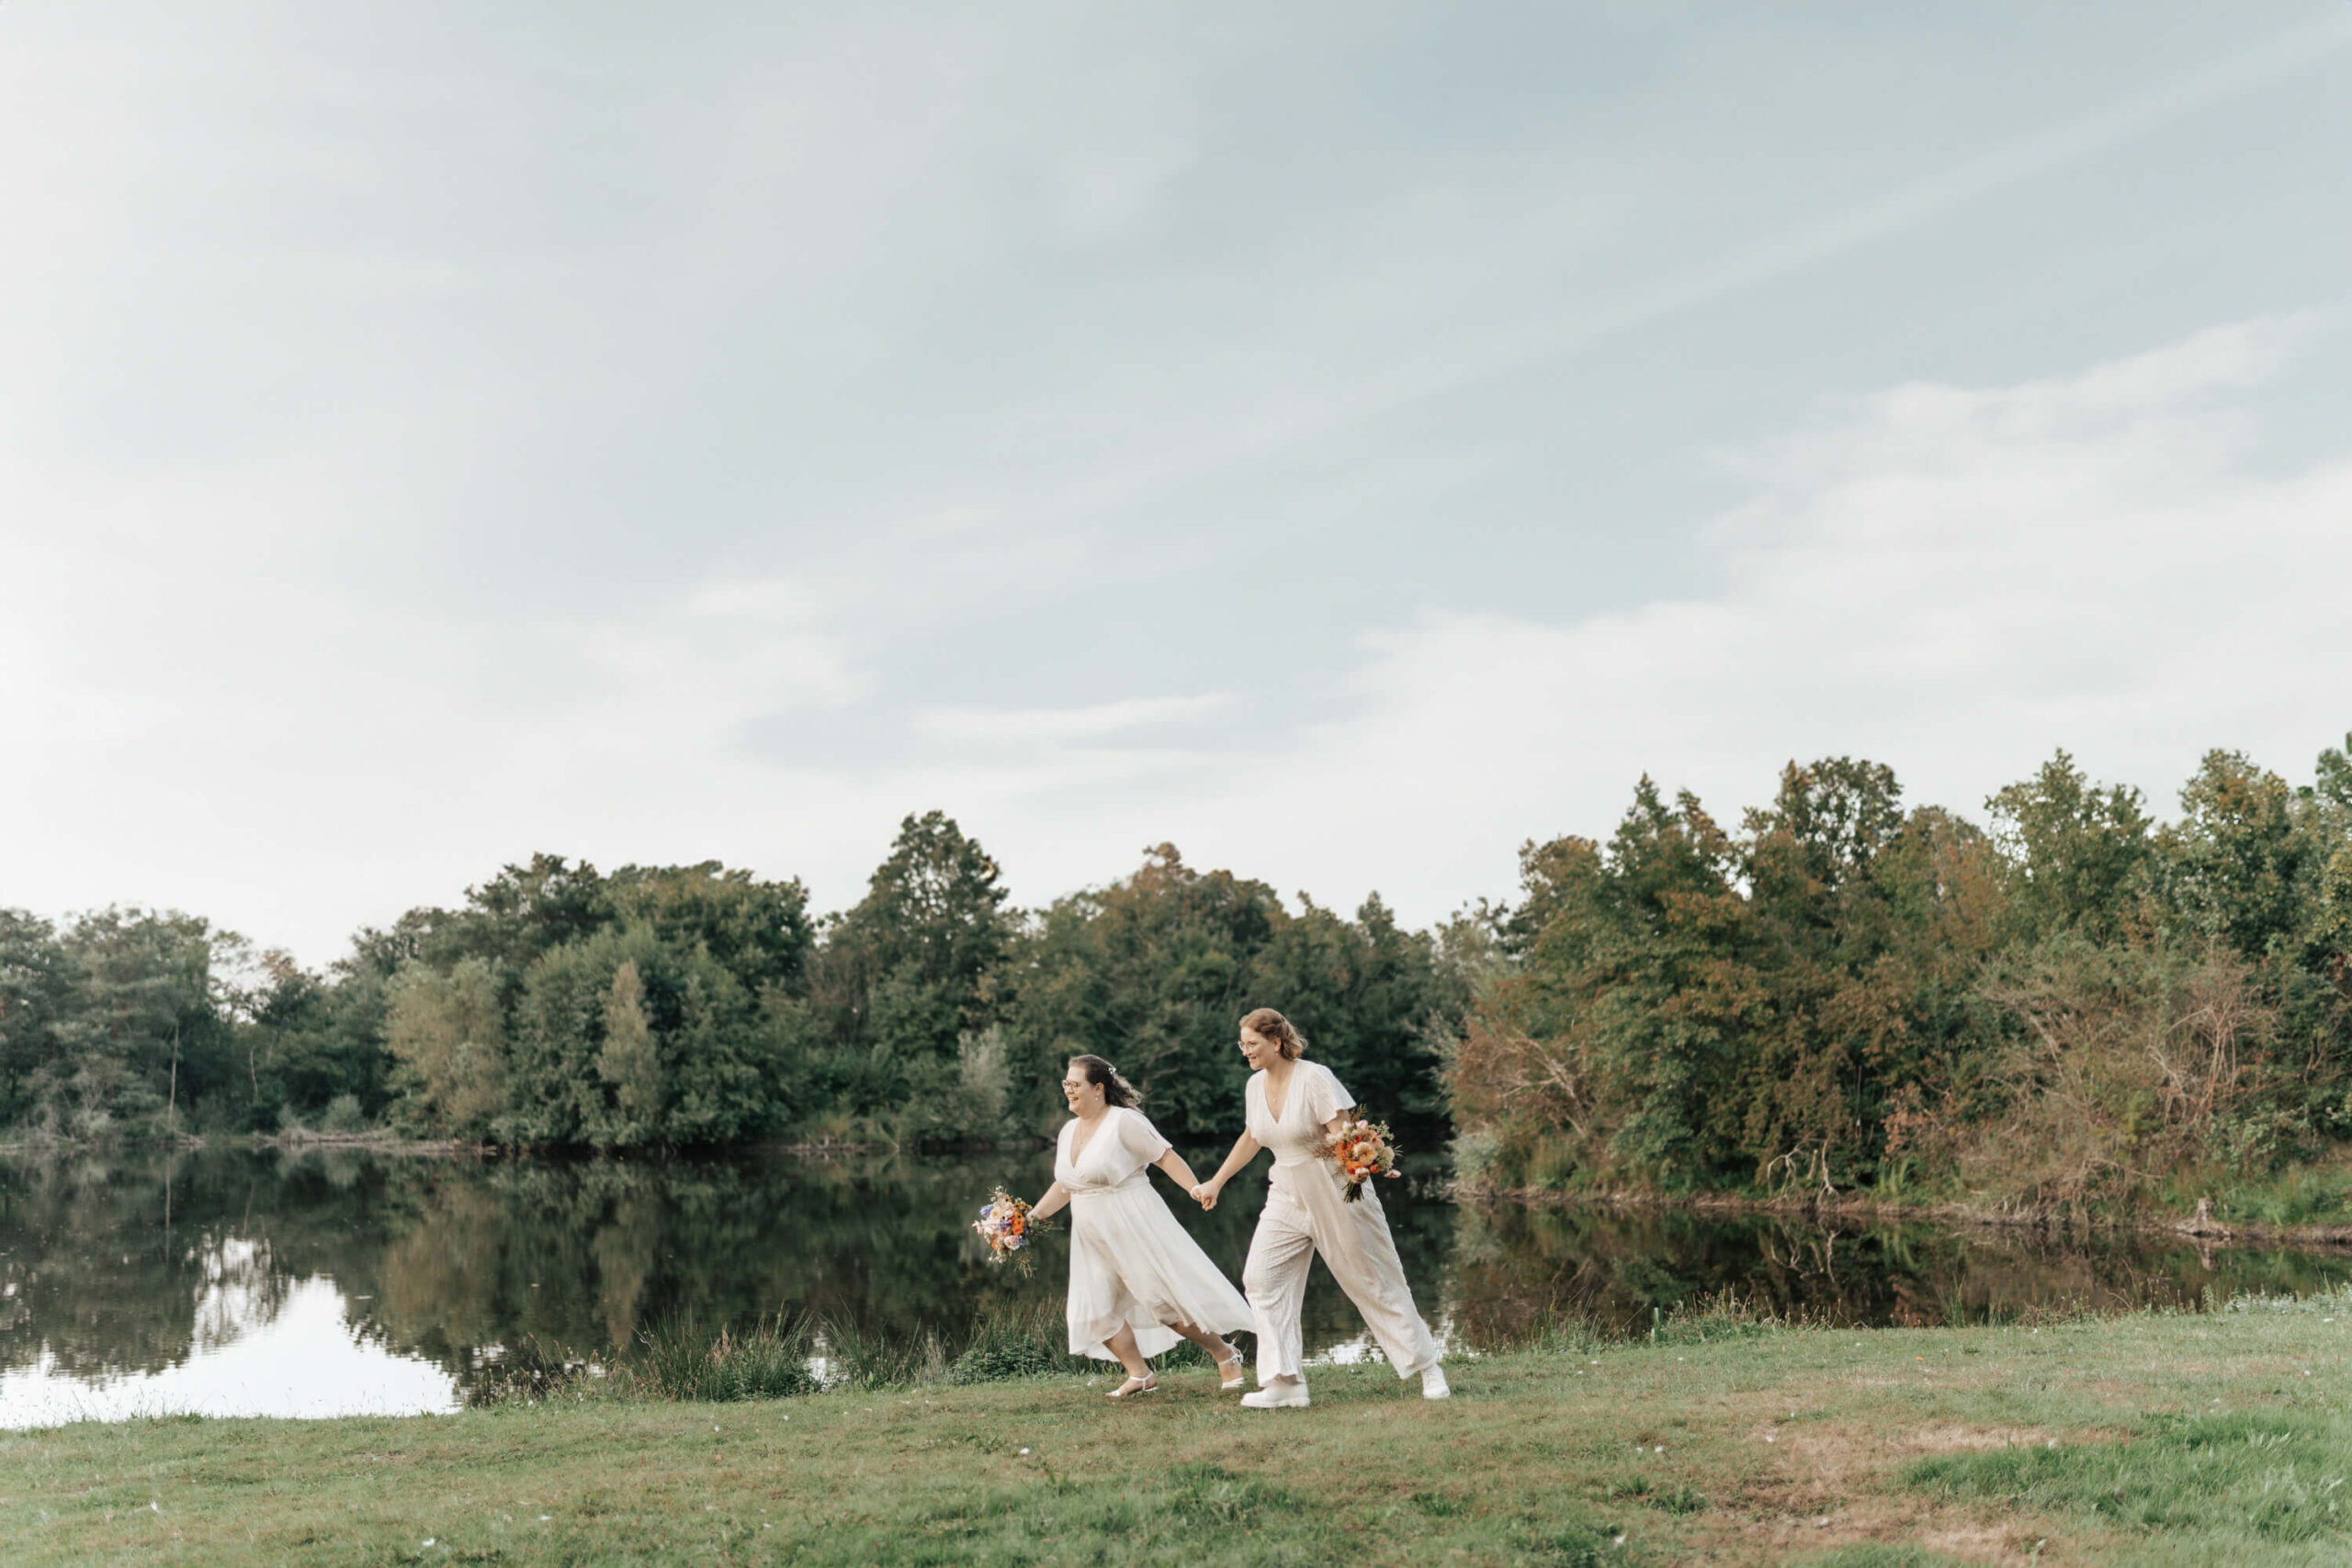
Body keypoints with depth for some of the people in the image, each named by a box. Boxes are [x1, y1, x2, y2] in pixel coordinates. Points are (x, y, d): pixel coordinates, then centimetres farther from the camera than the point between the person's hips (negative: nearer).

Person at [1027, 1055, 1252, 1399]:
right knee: (1095, 1311, 2)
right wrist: (1032, 1216, 15)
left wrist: (1196, 1188, -26)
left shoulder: (1124, 1122, -11)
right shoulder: (1069, 1131, 12)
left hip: (1135, 1230, -8)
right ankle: (1140, 1376, 12)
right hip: (1093, 1240, 8)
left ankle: (1226, 1357, 9)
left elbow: (1165, 1155, -15)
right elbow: (1063, 1187, 21)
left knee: (1164, 1299, -7)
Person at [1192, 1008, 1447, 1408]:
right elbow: (1250, 1138, 19)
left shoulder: (1314, 1078, -17)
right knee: (1261, 1277, -8)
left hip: (1336, 1194, -6)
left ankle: (1428, 1368, 18)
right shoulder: (1255, 1086, 2)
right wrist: (1216, 1183, 26)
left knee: (1375, 1282, 2)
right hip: (1288, 1197, 6)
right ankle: (1284, 1383, -5)